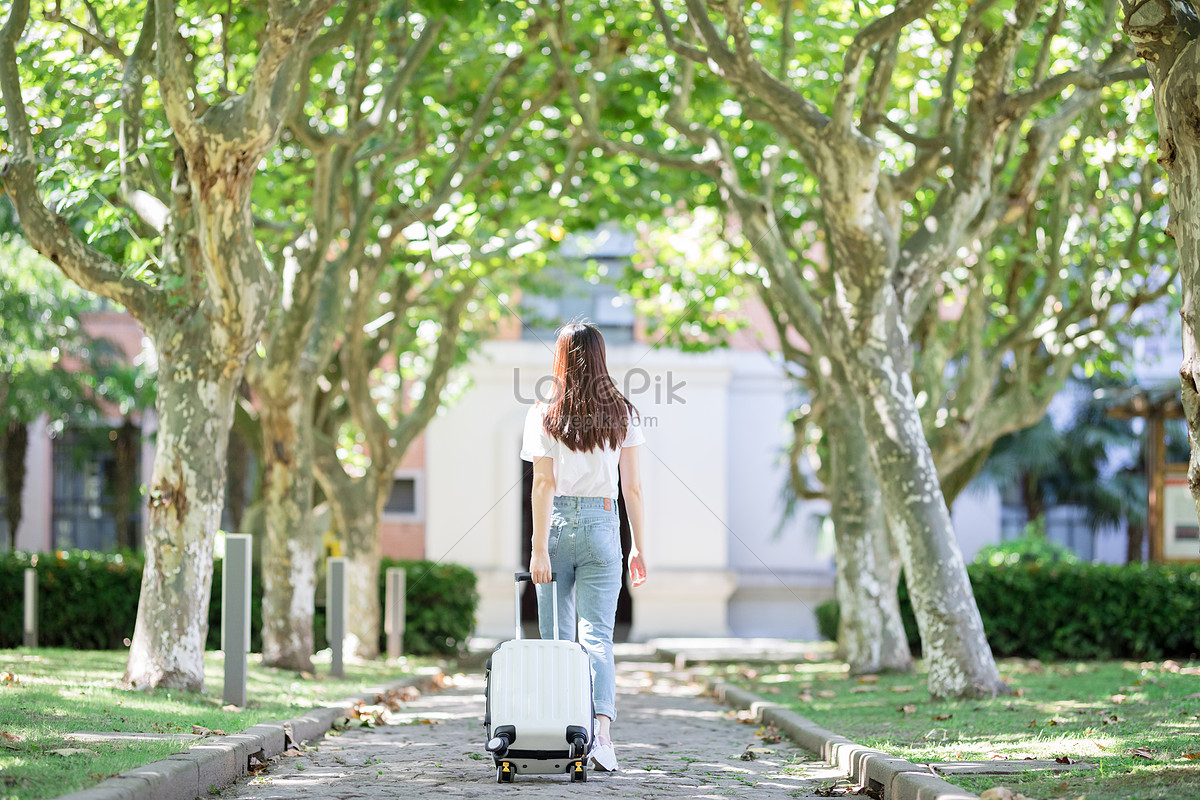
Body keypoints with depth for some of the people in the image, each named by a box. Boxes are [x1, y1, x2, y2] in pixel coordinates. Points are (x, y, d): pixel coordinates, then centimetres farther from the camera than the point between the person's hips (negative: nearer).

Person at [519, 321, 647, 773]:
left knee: (556, 635, 9)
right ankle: (602, 732, -22)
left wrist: (539, 549, -8)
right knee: (597, 634, -4)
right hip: (602, 525, 1)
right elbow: (632, 486, 3)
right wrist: (639, 547, 9)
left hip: (556, 523, -1)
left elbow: (543, 484, -7)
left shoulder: (543, 414, -1)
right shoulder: (622, 413, 4)